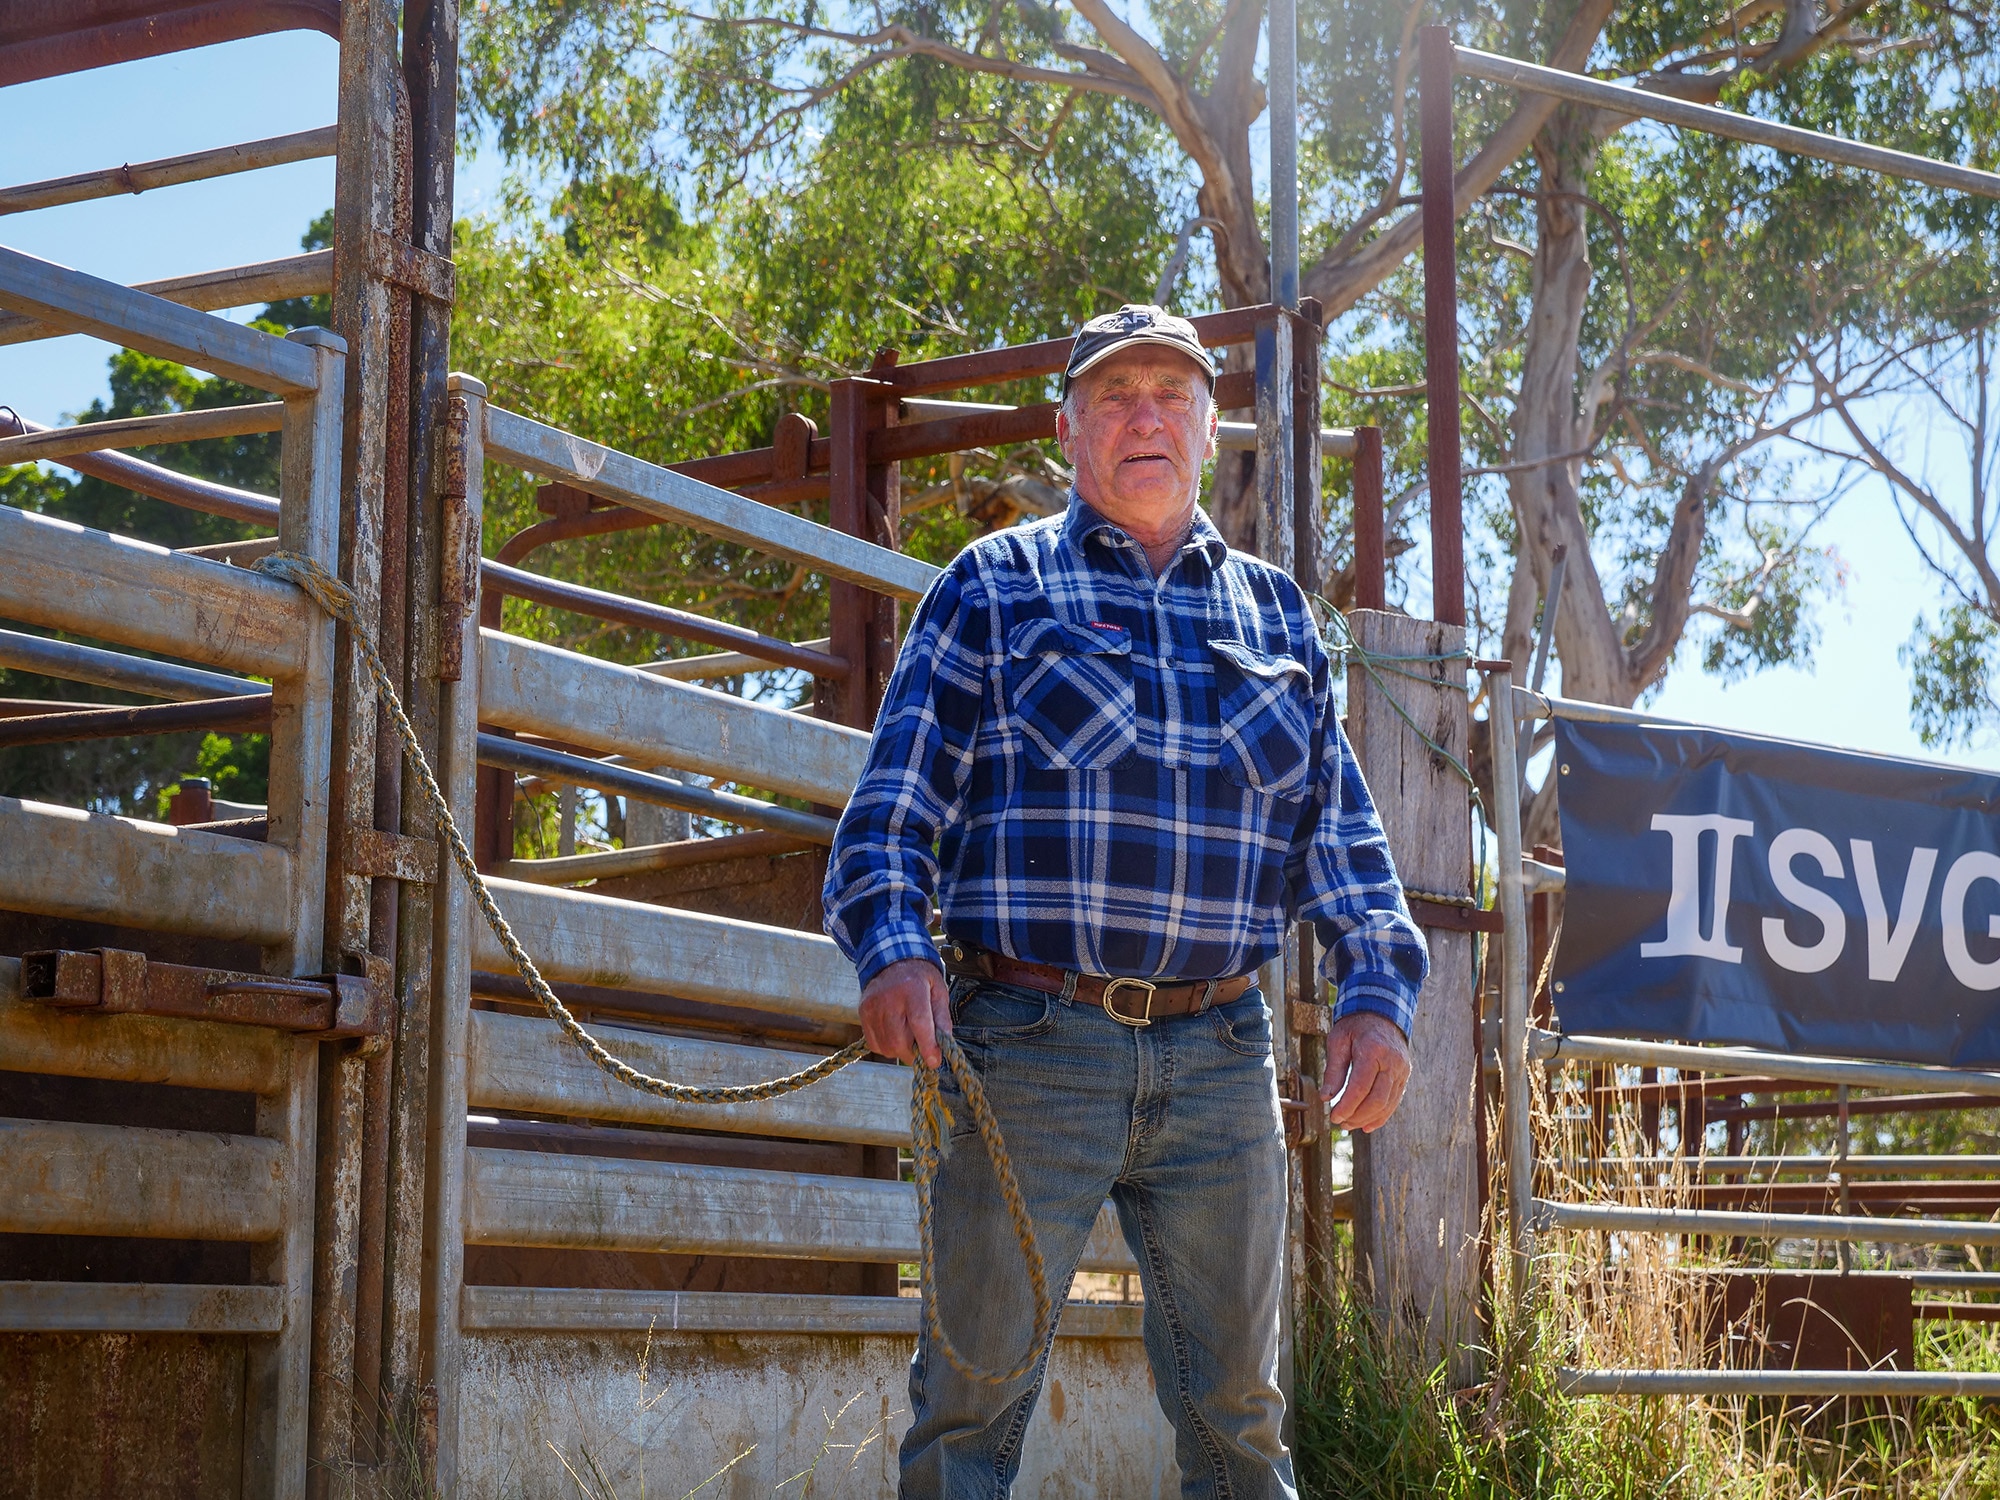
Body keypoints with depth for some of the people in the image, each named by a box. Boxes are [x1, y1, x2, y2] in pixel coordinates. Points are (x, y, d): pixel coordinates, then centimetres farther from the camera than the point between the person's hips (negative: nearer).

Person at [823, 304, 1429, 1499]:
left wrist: (1377, 990, 1)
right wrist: (893, 946, -16)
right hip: (1033, 1043, -3)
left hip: (1221, 1055, 3)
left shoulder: (1275, 612, 18)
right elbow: (899, 789, 1)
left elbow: (1340, 823, 15)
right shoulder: (995, 584, 8)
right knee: (978, 1386, -3)